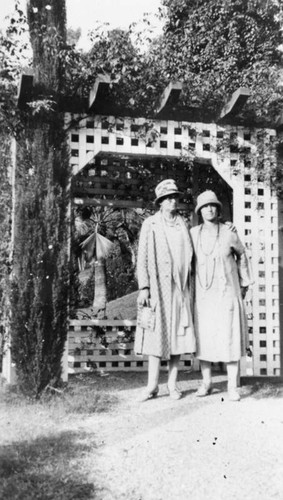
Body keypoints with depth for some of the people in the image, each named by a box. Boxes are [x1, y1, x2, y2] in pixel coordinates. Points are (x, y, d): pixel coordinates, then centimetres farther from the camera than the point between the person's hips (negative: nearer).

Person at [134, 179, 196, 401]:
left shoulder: (184, 225, 10)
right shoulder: (150, 225, 2)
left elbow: (190, 256, 13)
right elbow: (142, 258, -1)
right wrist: (143, 287, -8)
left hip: (179, 287, 2)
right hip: (157, 286, -2)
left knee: (178, 332, 2)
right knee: (156, 333, -3)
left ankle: (173, 384, 10)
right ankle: (153, 385, 3)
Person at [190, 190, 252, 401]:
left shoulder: (229, 233, -6)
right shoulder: (193, 234, -2)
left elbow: (241, 256, 11)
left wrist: (244, 284, 14)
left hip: (227, 293, -2)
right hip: (202, 294, 2)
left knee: (230, 337, -3)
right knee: (203, 338, 3)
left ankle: (233, 386, 4)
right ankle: (206, 383, 16)